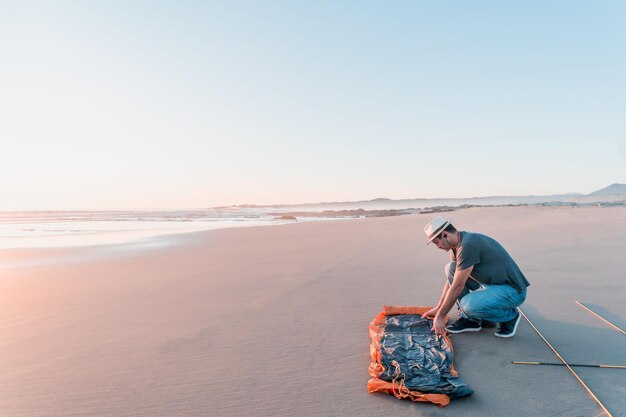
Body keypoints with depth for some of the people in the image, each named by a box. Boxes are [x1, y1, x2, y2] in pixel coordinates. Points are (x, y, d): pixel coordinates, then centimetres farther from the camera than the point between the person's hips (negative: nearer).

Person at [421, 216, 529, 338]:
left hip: (512, 290, -9)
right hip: (491, 284, 9)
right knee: (451, 268, 1)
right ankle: (469, 318, 4)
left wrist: (440, 316, -13)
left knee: (469, 304, -31)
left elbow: (457, 287, -22)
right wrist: (438, 308, 18)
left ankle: (510, 315, -1)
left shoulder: (468, 245, -26)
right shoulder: (457, 245, 4)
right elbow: (451, 279, 16)